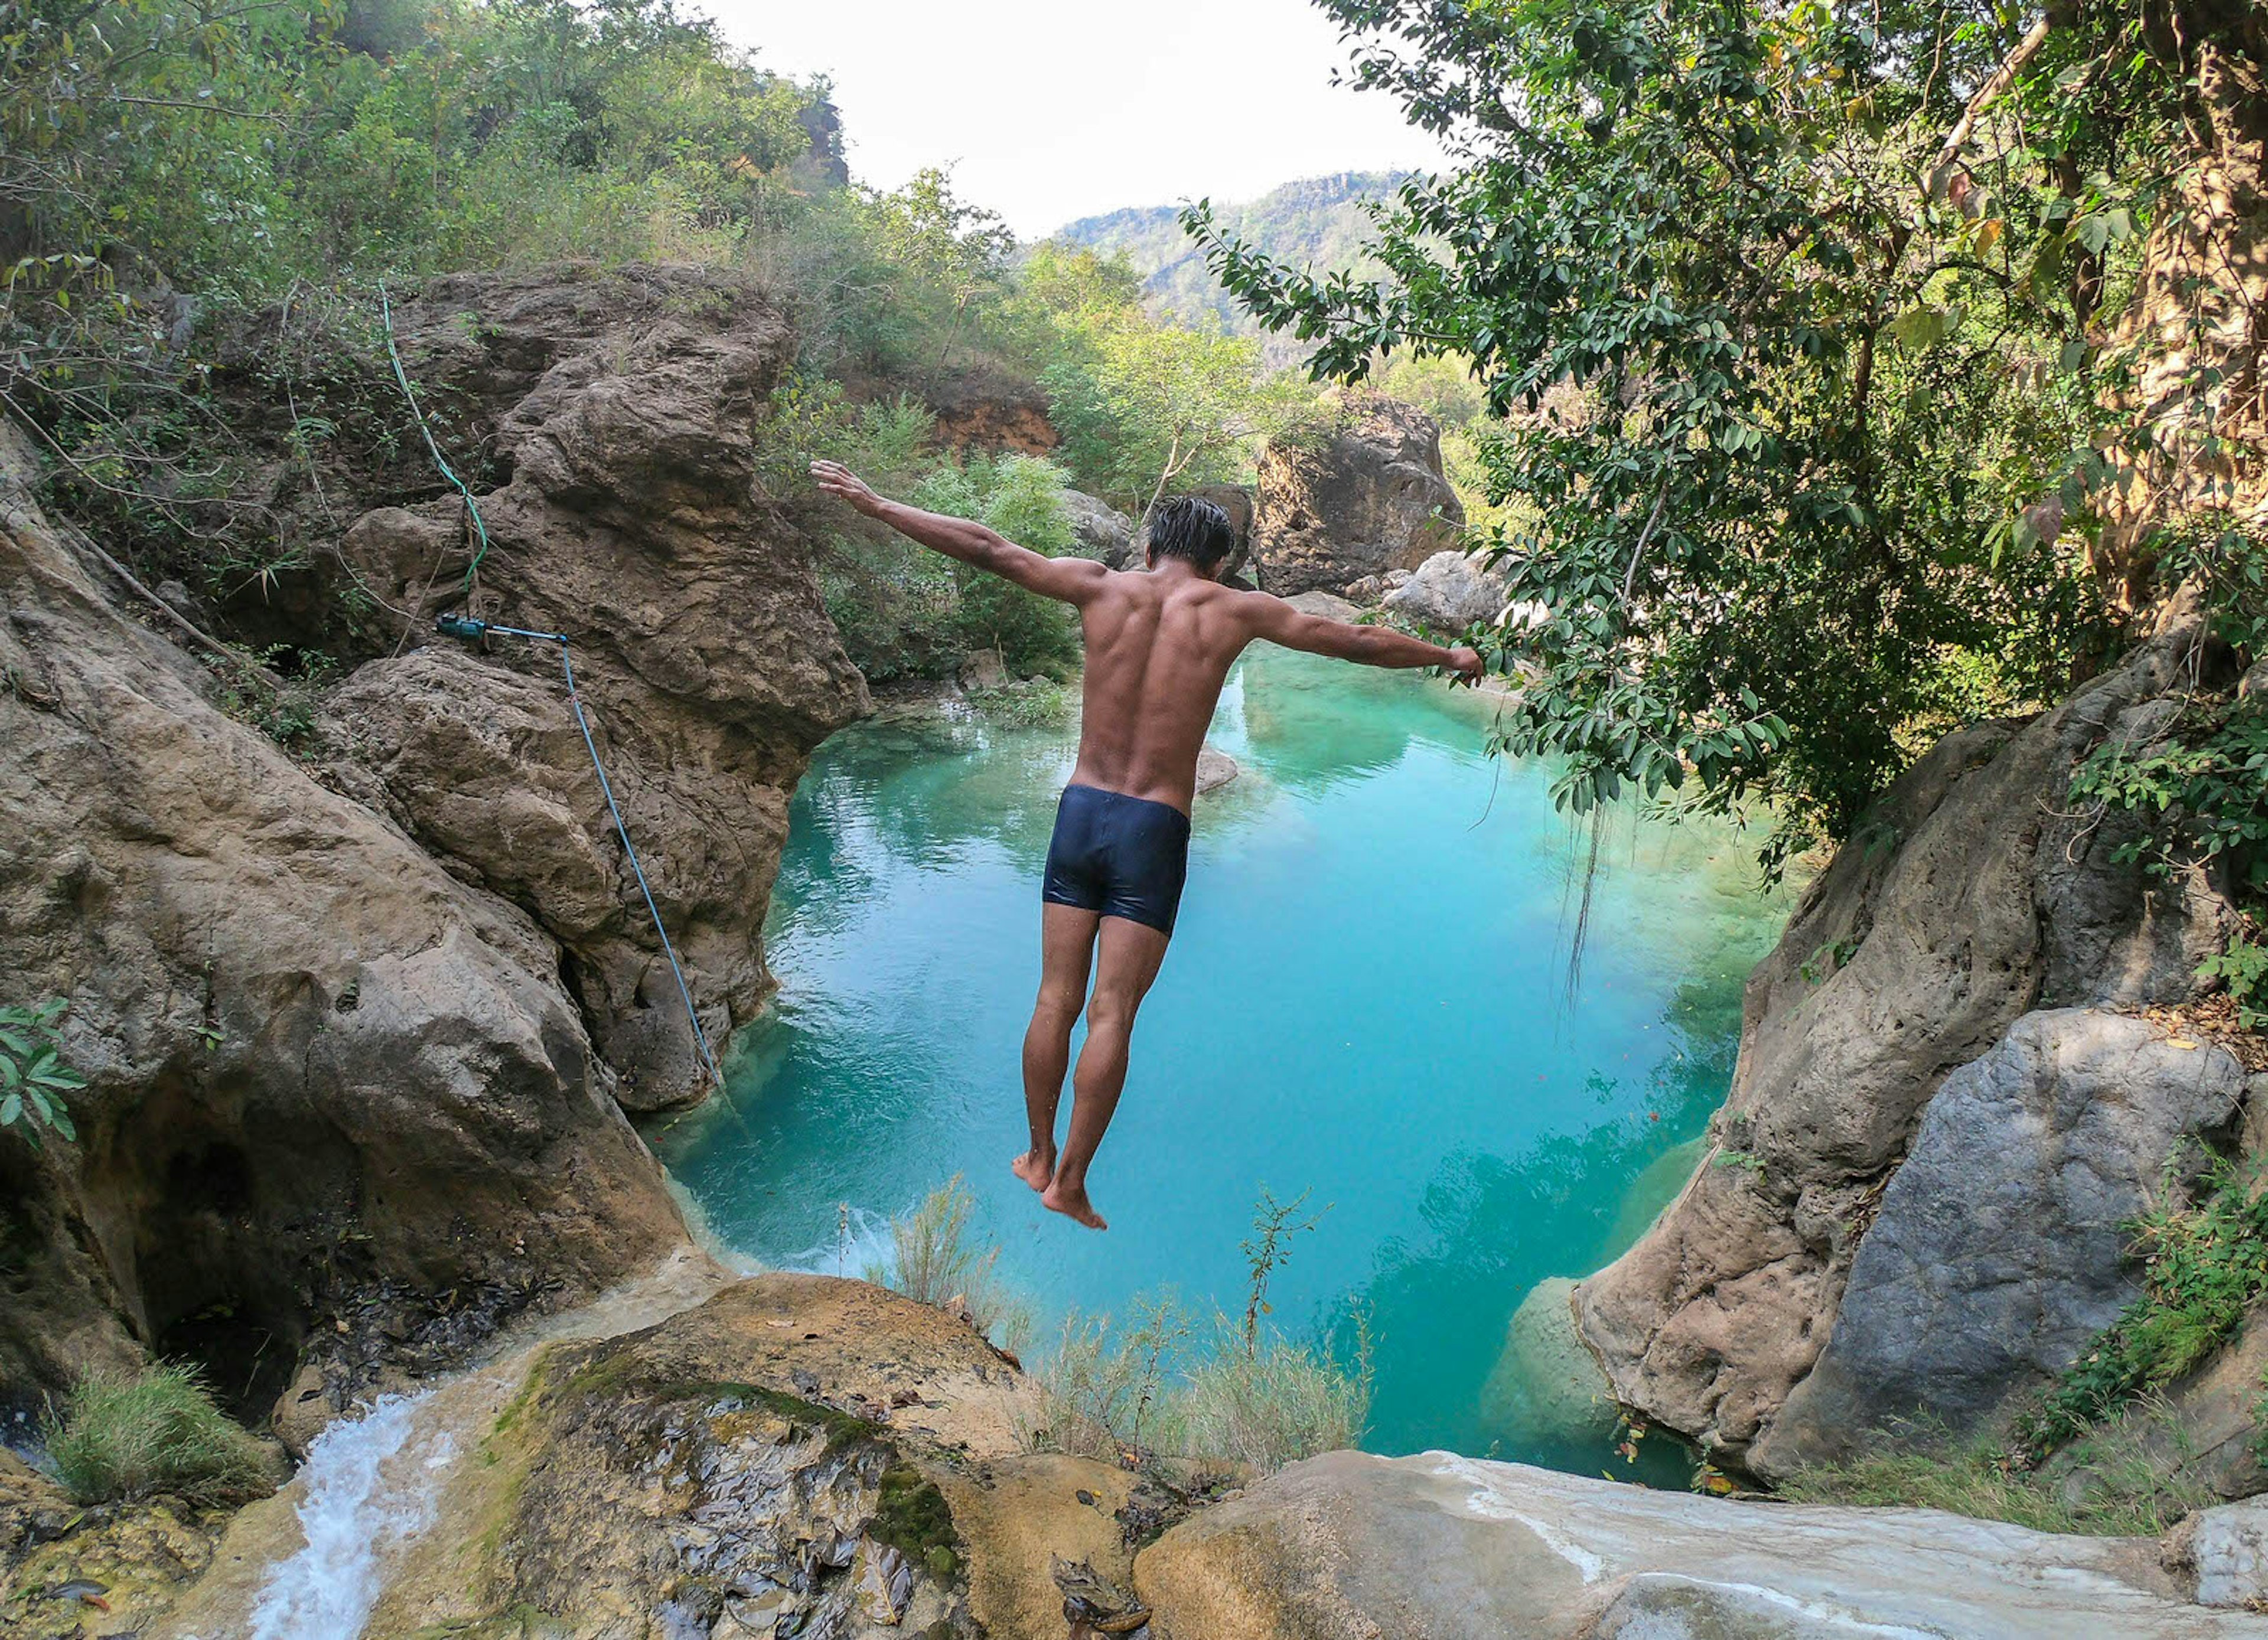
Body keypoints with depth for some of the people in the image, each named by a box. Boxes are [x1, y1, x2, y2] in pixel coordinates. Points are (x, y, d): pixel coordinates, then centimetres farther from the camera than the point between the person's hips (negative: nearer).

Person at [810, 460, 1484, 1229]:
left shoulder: (1103, 589, 3)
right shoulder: (1235, 611, 1)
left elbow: (985, 548, 3)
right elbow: (1360, 642, 10)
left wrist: (872, 502, 11)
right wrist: (1450, 658, 25)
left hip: (1081, 812, 3)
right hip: (1156, 828, -2)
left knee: (1056, 1000, 11)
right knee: (1112, 1013, 2)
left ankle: (1039, 1157, 24)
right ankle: (1070, 1182, 7)